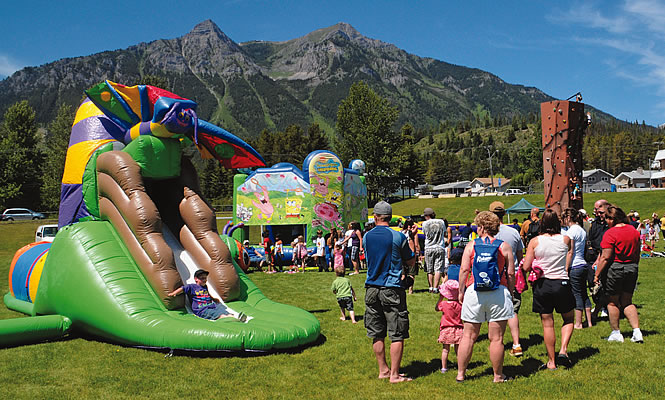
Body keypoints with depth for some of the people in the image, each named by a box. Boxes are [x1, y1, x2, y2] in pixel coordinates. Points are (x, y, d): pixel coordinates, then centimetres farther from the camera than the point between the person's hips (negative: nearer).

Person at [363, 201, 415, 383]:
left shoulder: (366, 237, 3)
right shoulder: (398, 237, -9)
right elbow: (411, 261, 2)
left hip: (371, 289, 5)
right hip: (392, 289, -4)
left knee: (377, 334, 13)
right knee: (397, 334, 3)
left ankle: (383, 370, 22)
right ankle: (394, 374, 5)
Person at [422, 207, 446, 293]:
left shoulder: (425, 223, -4)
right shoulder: (441, 222, 2)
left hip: (429, 248, -1)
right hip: (440, 248, 1)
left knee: (429, 270, 8)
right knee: (438, 269, 1)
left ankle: (431, 288, 9)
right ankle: (435, 288, -4)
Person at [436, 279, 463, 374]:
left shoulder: (444, 304, -11)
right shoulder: (461, 304, -8)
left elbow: (436, 308, 9)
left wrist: (440, 298, 13)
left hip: (446, 330, -1)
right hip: (458, 330, 1)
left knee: (445, 349, 7)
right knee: (458, 349, 10)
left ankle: (444, 367, 10)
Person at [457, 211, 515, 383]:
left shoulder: (471, 245, 3)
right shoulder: (504, 246, 4)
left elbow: (464, 270, -2)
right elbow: (511, 274, 3)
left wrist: (461, 292, 7)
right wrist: (510, 292, 14)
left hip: (474, 292, 0)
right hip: (498, 293, 0)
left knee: (468, 336, 8)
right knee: (496, 338, 6)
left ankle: (460, 374, 15)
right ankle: (498, 376, 16)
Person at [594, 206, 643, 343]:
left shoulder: (611, 233, -15)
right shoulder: (634, 231, 5)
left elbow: (606, 257, -18)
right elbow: (637, 255, 13)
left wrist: (597, 274, -13)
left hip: (615, 269, -6)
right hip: (632, 268, 6)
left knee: (612, 302, 7)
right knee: (627, 302, 15)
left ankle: (616, 333, 13)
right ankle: (637, 331, 7)